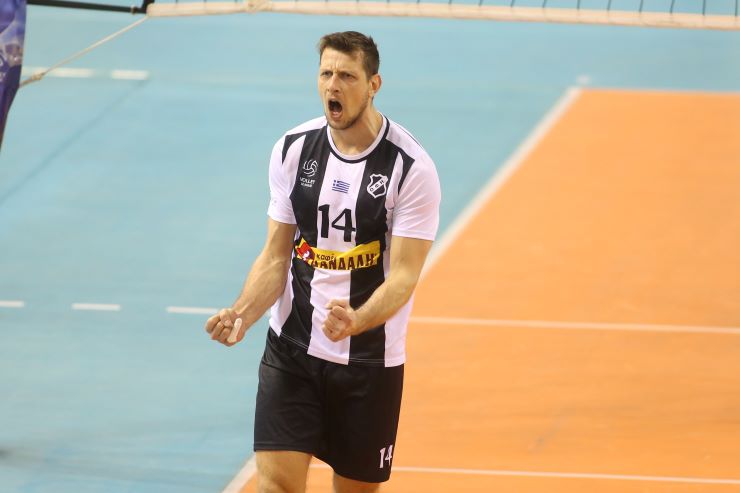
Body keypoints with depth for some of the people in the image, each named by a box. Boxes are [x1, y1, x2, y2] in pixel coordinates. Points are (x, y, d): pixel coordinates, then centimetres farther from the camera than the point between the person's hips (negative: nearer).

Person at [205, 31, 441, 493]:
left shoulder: (410, 167, -12)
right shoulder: (293, 150, 0)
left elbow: (403, 274, -16)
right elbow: (275, 257, 5)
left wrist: (356, 321, -35)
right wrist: (242, 315, -14)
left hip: (369, 360, -2)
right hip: (291, 350, 2)